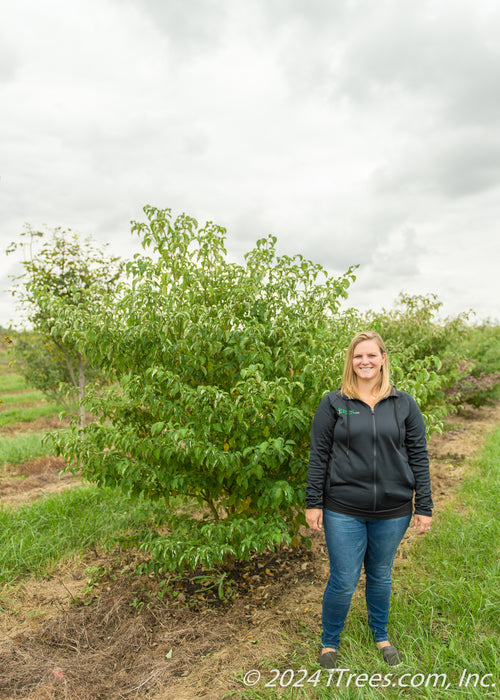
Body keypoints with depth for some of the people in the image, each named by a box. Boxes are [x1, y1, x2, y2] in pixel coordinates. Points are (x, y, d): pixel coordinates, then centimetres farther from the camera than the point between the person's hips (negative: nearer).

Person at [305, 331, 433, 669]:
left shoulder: (405, 404, 1)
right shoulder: (334, 403, -4)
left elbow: (419, 457, 3)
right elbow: (319, 455, -2)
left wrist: (424, 507, 2)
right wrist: (313, 503, -3)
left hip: (392, 512, 2)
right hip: (343, 511, -2)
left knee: (381, 576, 20)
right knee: (343, 581, 6)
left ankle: (381, 635, 46)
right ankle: (330, 641, 33)